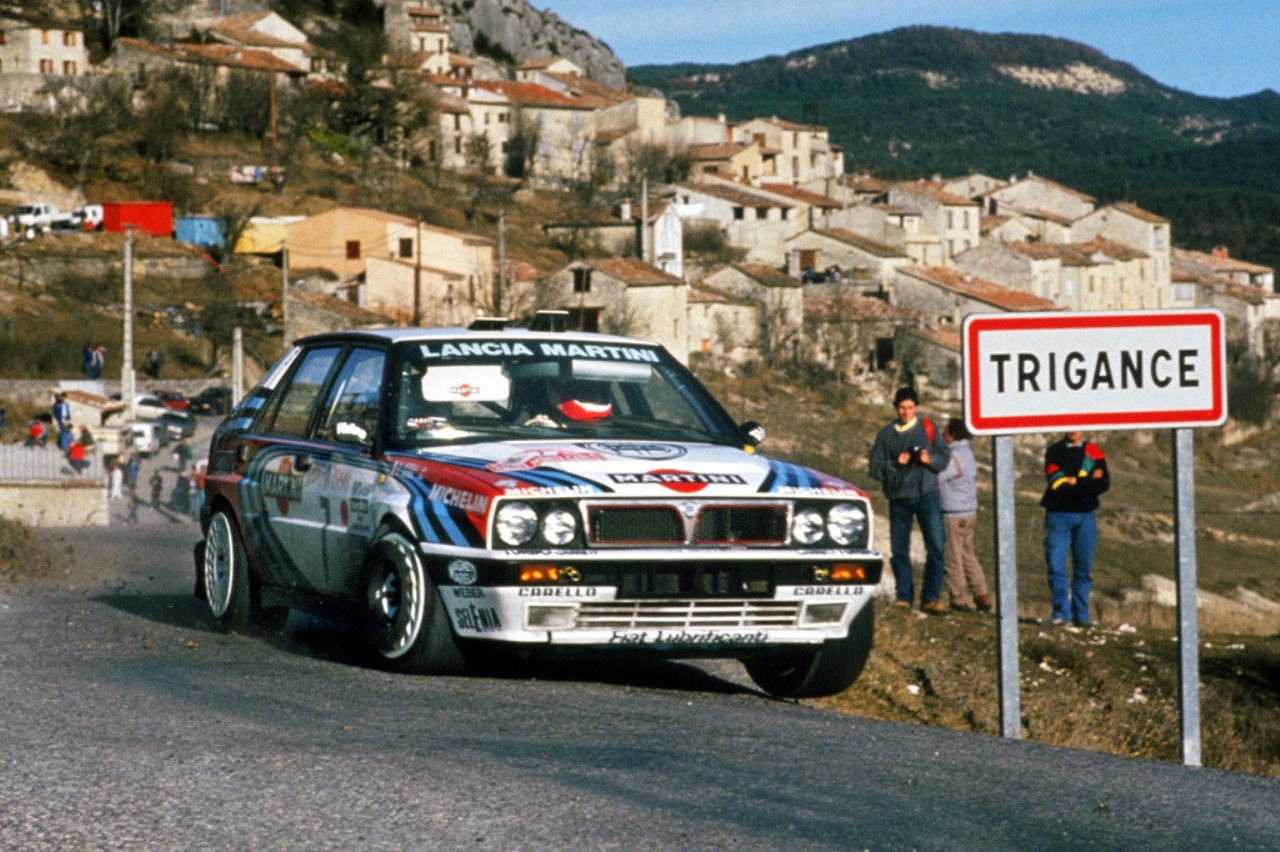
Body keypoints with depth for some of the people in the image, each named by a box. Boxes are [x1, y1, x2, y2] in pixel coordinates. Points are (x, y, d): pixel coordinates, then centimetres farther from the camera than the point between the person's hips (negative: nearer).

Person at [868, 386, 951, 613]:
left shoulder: (928, 428, 7)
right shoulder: (886, 434, 9)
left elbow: (944, 456, 3)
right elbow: (875, 467, 3)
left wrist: (930, 459, -18)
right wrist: (894, 464, -14)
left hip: (926, 495, -2)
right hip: (899, 498, 2)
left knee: (936, 547, -11)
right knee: (899, 550, 4)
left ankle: (931, 597, -7)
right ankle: (904, 596, 13)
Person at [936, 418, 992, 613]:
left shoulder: (954, 457, -18)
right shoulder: (968, 453, 12)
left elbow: (937, 478, -17)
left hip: (954, 515, -9)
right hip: (969, 512, 9)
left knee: (954, 557, -1)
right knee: (969, 555, 16)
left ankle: (959, 599, 2)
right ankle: (981, 597, 14)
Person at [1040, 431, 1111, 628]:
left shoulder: (1093, 452, 8)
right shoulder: (1054, 451, 5)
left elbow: (1103, 484, -4)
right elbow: (1055, 482, -8)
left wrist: (1075, 481, -9)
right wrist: (1087, 482, -8)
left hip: (1086, 516, 1)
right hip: (1058, 514, -1)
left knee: (1084, 568, 3)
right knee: (1056, 565, -9)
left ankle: (1081, 614, 9)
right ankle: (1061, 612, -4)